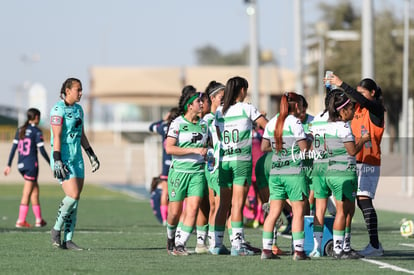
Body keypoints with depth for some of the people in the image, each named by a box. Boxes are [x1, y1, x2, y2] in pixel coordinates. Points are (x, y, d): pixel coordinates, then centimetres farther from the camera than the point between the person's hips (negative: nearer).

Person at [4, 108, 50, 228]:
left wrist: (9, 165, 10)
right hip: (31, 164, -7)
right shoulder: (36, 131, -9)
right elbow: (42, 150, -11)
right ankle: (21, 221, -1)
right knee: (27, 193, -1)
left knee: (35, 190, 16)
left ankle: (39, 219, 16)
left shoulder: (20, 130, 9)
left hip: (21, 164, 7)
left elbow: (14, 148, 8)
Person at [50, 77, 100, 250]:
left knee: (75, 200, 3)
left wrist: (92, 155, 18)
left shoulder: (78, 109, 14)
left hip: (77, 158, 8)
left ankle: (68, 240, 6)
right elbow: (56, 137, -16)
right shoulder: (58, 109, -11)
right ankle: (56, 229, 1)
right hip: (63, 159, -8)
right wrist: (57, 161, -22)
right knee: (73, 195, -18)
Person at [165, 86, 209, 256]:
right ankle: (171, 237, 30)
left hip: (198, 172, 4)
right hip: (179, 171, -4)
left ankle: (180, 245, -10)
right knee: (175, 211, 1)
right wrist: (194, 150, -18)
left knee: (193, 209, -12)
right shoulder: (177, 123, -5)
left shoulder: (203, 124, 11)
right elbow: (169, 148, -14)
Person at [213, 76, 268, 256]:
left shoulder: (220, 111, 9)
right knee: (237, 204, -7)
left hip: (224, 159, 5)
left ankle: (217, 243, 12)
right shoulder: (247, 108, -4)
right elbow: (267, 126, 1)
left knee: (224, 204, 11)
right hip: (242, 159, -5)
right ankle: (237, 245, -11)